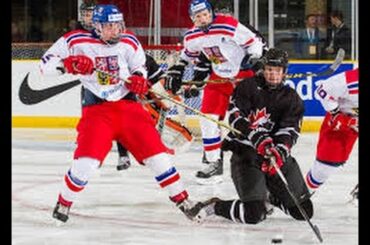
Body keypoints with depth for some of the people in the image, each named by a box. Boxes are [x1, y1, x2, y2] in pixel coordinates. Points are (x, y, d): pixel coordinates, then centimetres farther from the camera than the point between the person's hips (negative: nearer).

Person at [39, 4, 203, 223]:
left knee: (156, 152, -3)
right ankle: (64, 203, 5)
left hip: (128, 106, 3)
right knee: (86, 162, -18)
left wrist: (139, 78, -4)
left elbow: (139, 65, 19)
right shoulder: (77, 41, -8)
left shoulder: (129, 43, 1)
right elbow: (46, 64, -7)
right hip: (96, 110, -3)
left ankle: (183, 201, 11)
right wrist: (68, 64, -25)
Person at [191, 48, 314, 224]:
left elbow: (289, 131, -7)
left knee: (304, 210, 5)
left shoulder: (292, 99, 6)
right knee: (253, 214, -20)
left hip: (277, 155, 5)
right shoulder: (249, 87, -3)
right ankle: (213, 207, 5)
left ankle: (269, 196, 32)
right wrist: (258, 137, -28)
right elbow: (236, 117, -15)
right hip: (245, 151, -5)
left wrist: (279, 152, -27)